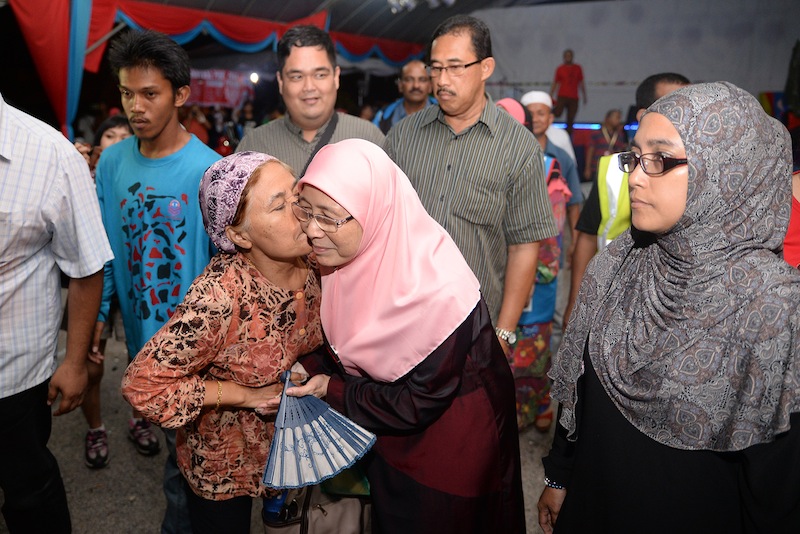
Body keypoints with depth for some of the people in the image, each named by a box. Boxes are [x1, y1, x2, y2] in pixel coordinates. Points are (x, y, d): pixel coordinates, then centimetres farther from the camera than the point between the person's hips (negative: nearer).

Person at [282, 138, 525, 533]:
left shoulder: (436, 290, -37)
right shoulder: (343, 254, -16)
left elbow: (418, 403, -26)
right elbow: (341, 345, 2)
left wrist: (331, 391, -22)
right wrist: (310, 369, -15)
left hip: (451, 438, -6)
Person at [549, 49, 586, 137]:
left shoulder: (578, 68, 12)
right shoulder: (560, 69, 5)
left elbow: (581, 83, 16)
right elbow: (555, 83, 6)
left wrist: (584, 96, 14)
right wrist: (551, 96, -2)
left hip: (574, 97, 2)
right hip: (562, 96, -2)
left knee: (570, 119, -1)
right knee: (557, 113, -24)